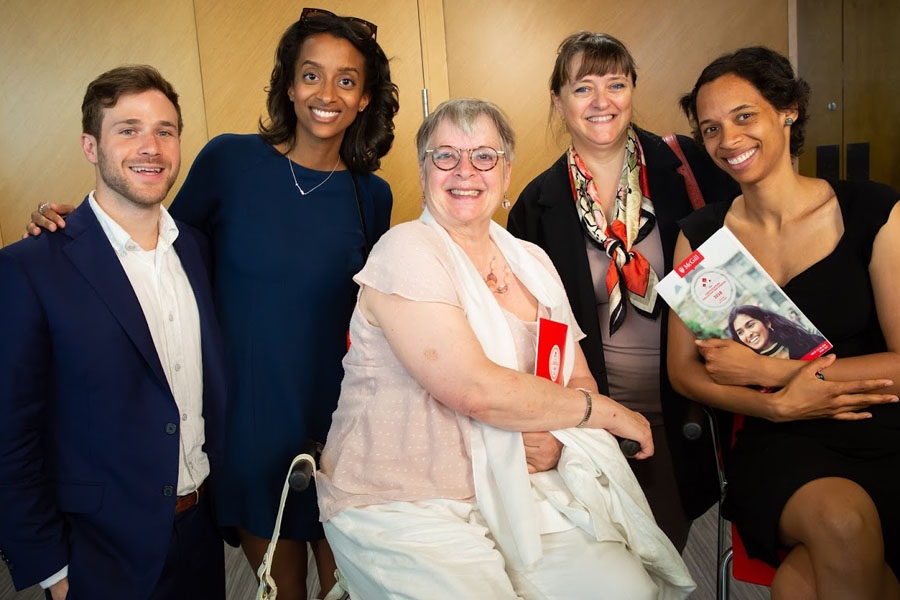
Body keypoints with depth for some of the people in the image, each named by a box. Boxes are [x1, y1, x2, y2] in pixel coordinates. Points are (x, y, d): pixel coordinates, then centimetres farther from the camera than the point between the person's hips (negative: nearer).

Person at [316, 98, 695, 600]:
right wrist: (609, 412, -10)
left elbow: (580, 380, 11)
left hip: (514, 489, 5)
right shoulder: (408, 252, -11)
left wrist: (553, 437, -13)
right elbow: (475, 390, -21)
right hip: (403, 506, -5)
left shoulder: (531, 262, 11)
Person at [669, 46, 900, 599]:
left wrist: (768, 370, -8)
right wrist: (777, 406, -13)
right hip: (782, 448, 2)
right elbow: (683, 369, 3)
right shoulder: (701, 234, 5)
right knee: (842, 518, -31)